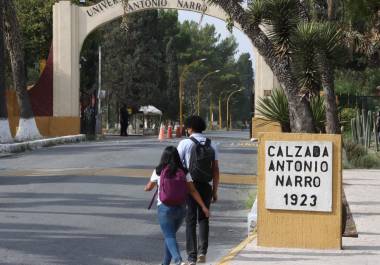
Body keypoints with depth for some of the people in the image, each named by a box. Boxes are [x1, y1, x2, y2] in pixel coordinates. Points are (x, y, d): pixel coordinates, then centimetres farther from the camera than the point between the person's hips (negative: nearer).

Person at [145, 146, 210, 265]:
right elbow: (193, 191, -4)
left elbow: (149, 187, 9)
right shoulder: (184, 173, 1)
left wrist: (146, 188, 32)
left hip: (164, 208, -3)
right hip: (181, 208, 3)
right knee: (170, 235, 20)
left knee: (169, 237, -5)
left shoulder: (158, 171, -4)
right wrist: (203, 207, -2)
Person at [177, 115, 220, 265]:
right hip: (206, 186, 3)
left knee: (191, 220, 4)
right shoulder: (211, 145, 7)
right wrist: (215, 191, 11)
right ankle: (202, 251, 1)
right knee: (203, 218, 15)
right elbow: (216, 170, 6)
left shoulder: (185, 143, -5)